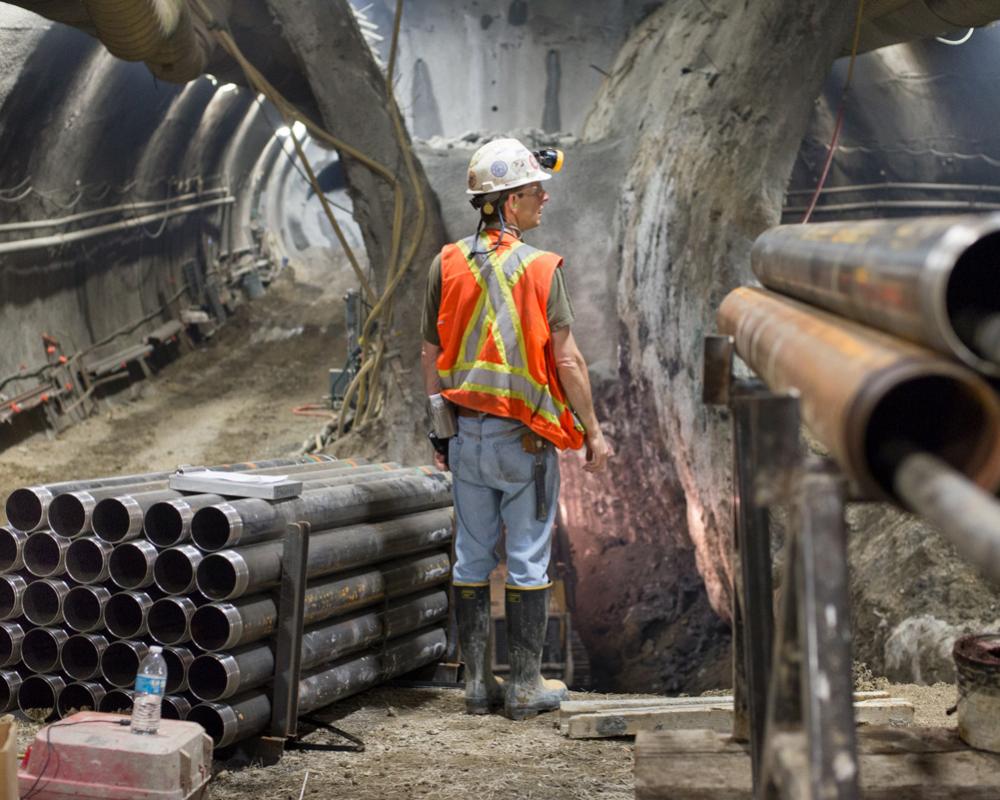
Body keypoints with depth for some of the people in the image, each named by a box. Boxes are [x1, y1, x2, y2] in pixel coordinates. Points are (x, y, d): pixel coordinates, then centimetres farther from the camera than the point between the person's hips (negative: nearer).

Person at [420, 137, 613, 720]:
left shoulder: (448, 265, 3)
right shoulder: (541, 268, -11)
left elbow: (432, 357, 7)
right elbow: (567, 358, -12)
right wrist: (593, 431, -3)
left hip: (467, 433, 4)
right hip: (525, 436, -4)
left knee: (472, 560, 10)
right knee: (528, 562, 3)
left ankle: (478, 684, 16)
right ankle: (527, 688, 9)